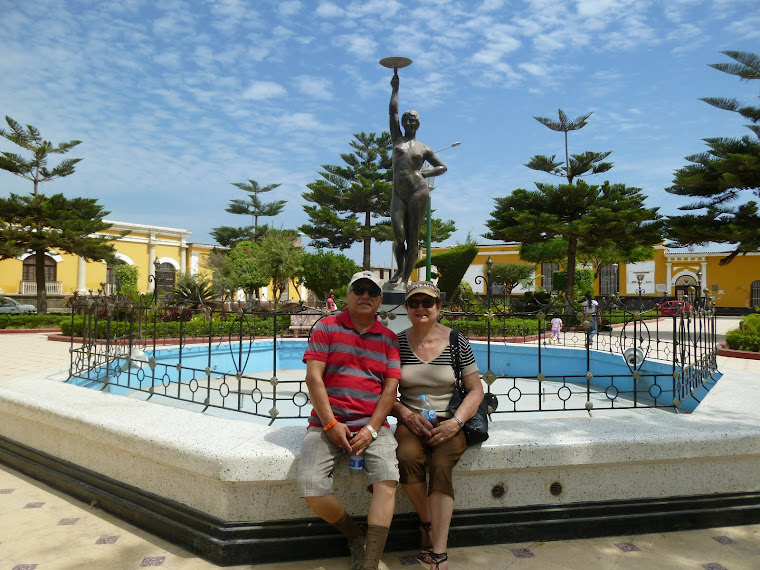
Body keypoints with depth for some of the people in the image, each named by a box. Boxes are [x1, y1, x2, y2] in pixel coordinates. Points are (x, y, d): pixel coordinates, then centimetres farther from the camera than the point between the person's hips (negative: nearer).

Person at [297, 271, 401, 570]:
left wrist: (371, 429, -10)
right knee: (311, 488, -20)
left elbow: (391, 387, 3)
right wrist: (330, 425, -10)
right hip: (328, 423, 0)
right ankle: (354, 535, 9)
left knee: (387, 482, -24)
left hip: (372, 425, 1)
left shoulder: (389, 338, 11)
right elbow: (313, 377, -3)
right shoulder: (327, 327, 6)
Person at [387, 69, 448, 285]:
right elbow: (393, 112, 14)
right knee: (398, 236, -13)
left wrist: (424, 173, 3)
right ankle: (399, 269, 6)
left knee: (412, 239, -5)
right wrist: (395, 89, 15)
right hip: (398, 195, 2)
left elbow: (443, 167, 19)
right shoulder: (397, 139, 18)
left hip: (418, 193, -1)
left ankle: (406, 279, -2)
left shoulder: (424, 149, 15)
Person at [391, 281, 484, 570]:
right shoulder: (397, 343, 3)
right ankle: (427, 523, -3)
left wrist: (456, 422, -11)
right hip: (412, 420, 1)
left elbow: (476, 390, 4)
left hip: (450, 422, -1)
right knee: (408, 457, -30)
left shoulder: (457, 342, 0)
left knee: (440, 465, -29)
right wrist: (407, 415, -10)